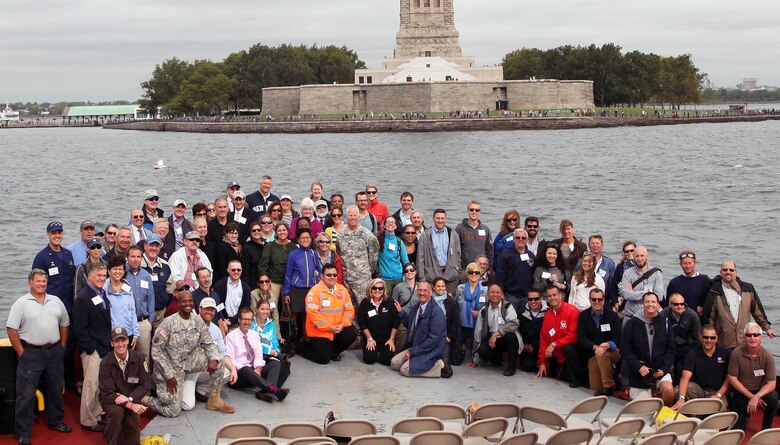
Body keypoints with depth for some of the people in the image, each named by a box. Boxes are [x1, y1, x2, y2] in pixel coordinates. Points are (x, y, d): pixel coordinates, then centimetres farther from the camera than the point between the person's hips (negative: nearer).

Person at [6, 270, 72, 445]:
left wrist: (62, 346, 10)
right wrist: (21, 352, -11)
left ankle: (56, 421, 34)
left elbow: (64, 324, 16)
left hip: (54, 352, 5)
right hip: (31, 353, -5)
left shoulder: (56, 301, 9)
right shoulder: (21, 303, -6)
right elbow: (11, 329, -9)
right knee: (26, 393, -2)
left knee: (56, 389, 16)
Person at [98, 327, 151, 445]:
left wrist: (129, 398, -23)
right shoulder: (106, 363, -16)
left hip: (132, 399, 2)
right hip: (112, 400, -2)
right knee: (117, 411, -37)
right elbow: (107, 393, -19)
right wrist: (130, 405, -31)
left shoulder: (138, 358, -10)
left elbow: (146, 385, -7)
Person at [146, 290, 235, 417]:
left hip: (188, 361, 5)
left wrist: (214, 359, -19)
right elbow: (156, 351, -18)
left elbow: (208, 343, 3)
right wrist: (169, 376, -19)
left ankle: (214, 400, 2)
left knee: (219, 360, -11)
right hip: (170, 367, -5)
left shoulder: (198, 321, -4)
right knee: (173, 411, -10)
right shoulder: (168, 323, -19)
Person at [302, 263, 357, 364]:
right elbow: (312, 312, -22)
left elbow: (349, 309, 7)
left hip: (338, 329, 6)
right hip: (319, 331, -6)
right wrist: (329, 327, -21)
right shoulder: (315, 291, -14)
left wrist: (343, 324, -10)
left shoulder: (342, 290, 5)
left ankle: (333, 351, 13)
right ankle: (306, 347, 22)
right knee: (324, 359, -10)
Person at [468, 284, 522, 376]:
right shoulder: (483, 311, 4)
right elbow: (478, 333, 8)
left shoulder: (507, 306, -6)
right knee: (482, 351, -26)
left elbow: (514, 323, -24)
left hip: (507, 339, -3)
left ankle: (512, 366, -14)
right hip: (492, 339, 3)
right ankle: (497, 359, 12)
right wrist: (476, 359, 10)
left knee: (510, 335, -36)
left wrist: (496, 334, -33)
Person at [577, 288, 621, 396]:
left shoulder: (613, 316, -5)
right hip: (592, 353, 2)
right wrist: (595, 347, -25)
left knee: (602, 354, -38)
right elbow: (581, 338, -8)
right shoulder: (583, 316, 0)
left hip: (612, 352, -2)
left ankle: (608, 387, -21)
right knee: (595, 387, -9)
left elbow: (617, 339, -10)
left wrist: (607, 345, -33)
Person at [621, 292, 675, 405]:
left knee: (669, 390, -27)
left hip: (660, 369, 1)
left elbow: (670, 349, 2)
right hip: (639, 372, -1)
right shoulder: (632, 323, -7)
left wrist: (664, 368, -10)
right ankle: (632, 393, 35)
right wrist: (639, 367, -16)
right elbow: (625, 349, -6)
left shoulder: (665, 322, 0)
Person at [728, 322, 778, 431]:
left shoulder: (767, 356, -14)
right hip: (741, 392, 0)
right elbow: (732, 379, -11)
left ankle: (766, 429, -5)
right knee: (737, 429, -8)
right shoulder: (736, 353, -16)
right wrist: (751, 396, -16)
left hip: (761, 390, 0)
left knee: (773, 398, -33)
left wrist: (757, 396, -31)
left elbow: (771, 383, -15)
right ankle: (746, 414, 30)